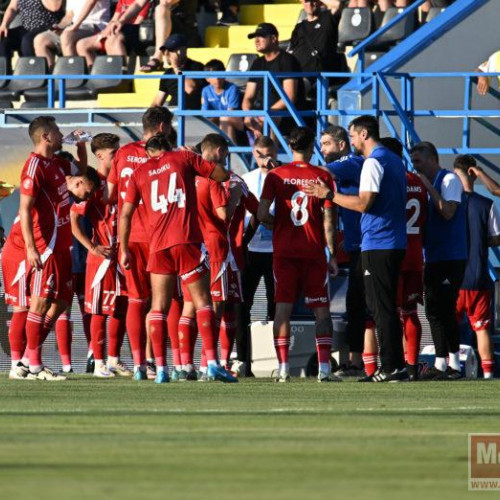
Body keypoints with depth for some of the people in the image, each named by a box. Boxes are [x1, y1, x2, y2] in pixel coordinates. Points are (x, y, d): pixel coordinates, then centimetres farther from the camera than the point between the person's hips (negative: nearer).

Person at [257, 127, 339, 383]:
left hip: (284, 251, 0)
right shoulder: (323, 176, -1)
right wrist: (332, 254, 3)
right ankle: (324, 368, -3)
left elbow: (262, 214, -6)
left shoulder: (275, 175, 0)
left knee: (283, 307, 2)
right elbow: (328, 220, -3)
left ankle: (283, 368, -5)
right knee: (321, 310, 5)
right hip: (314, 253, 0)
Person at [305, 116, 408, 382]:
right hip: (396, 243, 9)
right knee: (387, 307, 13)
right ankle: (396, 365, 12)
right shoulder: (395, 160, 17)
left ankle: (391, 366, -10)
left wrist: (328, 194, -11)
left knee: (381, 308, -8)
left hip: (377, 245, -9)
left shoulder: (373, 162, -12)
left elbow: (363, 203, -19)